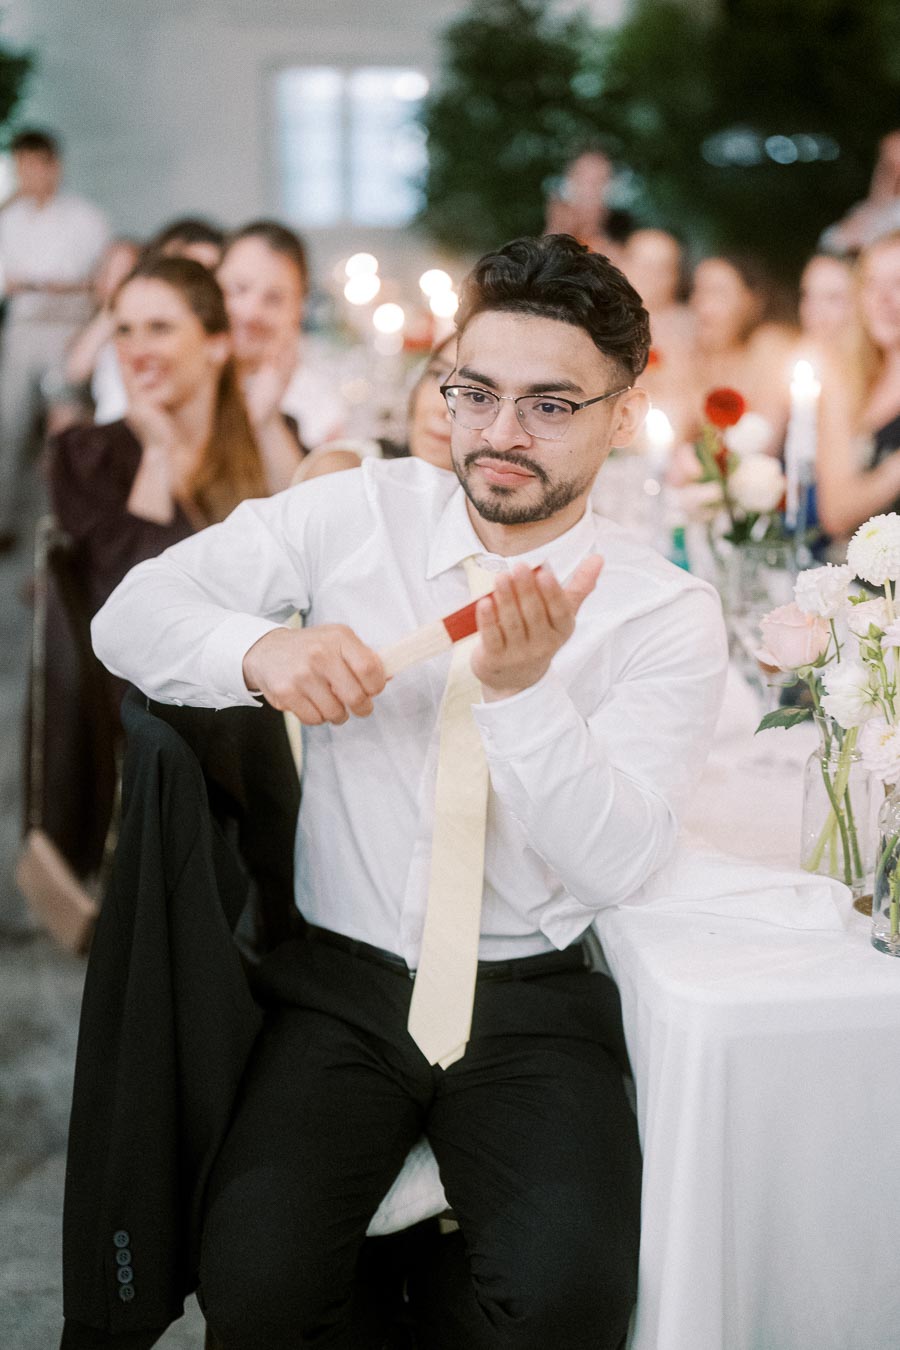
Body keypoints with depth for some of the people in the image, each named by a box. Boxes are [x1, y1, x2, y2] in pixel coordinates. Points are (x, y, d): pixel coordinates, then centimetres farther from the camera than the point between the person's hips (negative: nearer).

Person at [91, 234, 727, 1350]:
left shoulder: (669, 615, -3)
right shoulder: (357, 515, 1)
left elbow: (613, 865, -12)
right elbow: (131, 614, -3)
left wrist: (524, 689, -29)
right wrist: (262, 649, -24)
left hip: (532, 1005, 0)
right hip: (341, 977, 1)